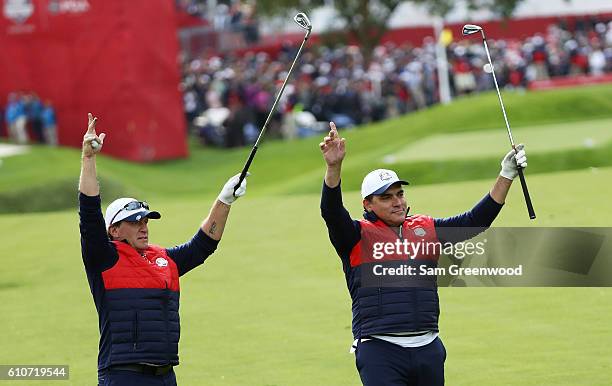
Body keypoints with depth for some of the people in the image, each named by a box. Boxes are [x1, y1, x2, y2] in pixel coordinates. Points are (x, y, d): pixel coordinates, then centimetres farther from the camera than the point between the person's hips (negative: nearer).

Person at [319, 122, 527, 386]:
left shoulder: (427, 229, 16)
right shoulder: (358, 236, 2)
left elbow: (475, 220, 13)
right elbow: (332, 212, -16)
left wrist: (506, 176, 2)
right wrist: (333, 167, -34)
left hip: (429, 350, 5)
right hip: (379, 351, -5)